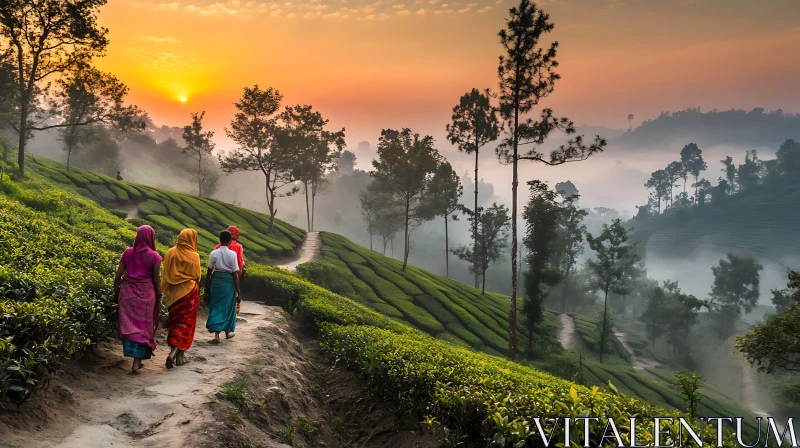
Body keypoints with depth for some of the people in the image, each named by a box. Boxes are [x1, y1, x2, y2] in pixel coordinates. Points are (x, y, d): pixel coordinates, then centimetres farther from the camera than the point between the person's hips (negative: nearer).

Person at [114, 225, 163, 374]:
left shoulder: (128, 253, 3)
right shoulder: (154, 256, -7)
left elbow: (118, 275, 4)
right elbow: (156, 280, -4)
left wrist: (116, 293, 15)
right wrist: (159, 298, 7)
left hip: (127, 292, 3)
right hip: (146, 294, -2)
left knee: (129, 325, 8)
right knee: (144, 327, 6)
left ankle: (135, 357, 3)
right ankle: (137, 361, 2)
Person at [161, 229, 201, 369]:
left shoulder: (170, 253, -1)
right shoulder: (193, 256, -12)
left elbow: (165, 275, 4)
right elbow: (197, 277, -5)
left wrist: (166, 293, 13)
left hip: (173, 293, 4)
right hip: (189, 293, -4)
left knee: (175, 322, 15)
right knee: (185, 323, 2)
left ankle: (174, 352, 16)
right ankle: (176, 354, -9)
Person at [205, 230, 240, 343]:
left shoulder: (213, 253, -3)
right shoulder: (232, 254, -9)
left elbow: (209, 272, 1)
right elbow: (235, 274, -8)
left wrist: (207, 286, 13)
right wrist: (238, 291, -2)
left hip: (216, 280, 1)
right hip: (228, 282, -1)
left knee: (216, 306, 9)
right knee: (228, 306, 15)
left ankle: (216, 333, -3)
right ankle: (228, 332, 29)